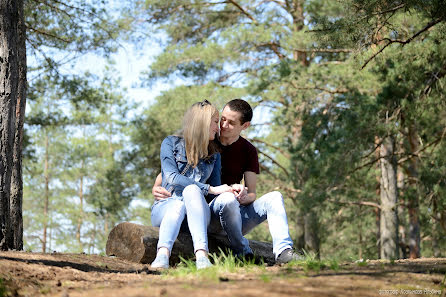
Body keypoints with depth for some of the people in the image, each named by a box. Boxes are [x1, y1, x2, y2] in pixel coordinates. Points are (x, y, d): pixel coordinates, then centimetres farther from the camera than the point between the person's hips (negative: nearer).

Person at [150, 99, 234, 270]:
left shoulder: (214, 155, 19)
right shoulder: (171, 143, 6)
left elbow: (217, 188, 13)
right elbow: (172, 177, -10)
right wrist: (210, 189, -16)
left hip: (195, 214, 2)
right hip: (165, 206, -1)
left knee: (192, 190, -34)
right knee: (179, 204, -38)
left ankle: (201, 254, -55)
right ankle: (163, 254, -62)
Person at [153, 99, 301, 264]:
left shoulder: (248, 151, 10)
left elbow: (252, 194, 3)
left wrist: (244, 197, -22)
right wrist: (156, 188, -19)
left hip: (236, 214, 3)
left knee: (274, 197, -19)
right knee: (228, 198, -37)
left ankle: (283, 252, -37)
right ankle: (243, 253, -23)